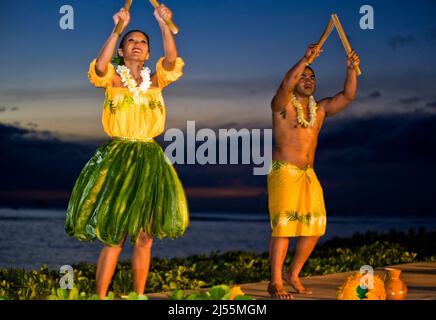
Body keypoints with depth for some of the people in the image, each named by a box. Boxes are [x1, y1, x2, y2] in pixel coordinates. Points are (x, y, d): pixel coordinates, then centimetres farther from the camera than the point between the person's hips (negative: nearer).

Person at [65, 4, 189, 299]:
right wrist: (118, 28, -20)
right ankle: (100, 298, 2)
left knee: (144, 238, 5)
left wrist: (163, 23, -17)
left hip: (150, 160, 3)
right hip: (117, 158, -3)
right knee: (114, 238, -5)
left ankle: (139, 297, 15)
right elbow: (100, 66, -20)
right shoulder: (113, 79, 3)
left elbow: (172, 60, -9)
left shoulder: (156, 80, 11)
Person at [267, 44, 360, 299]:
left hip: (308, 173, 7)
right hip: (284, 171, -7)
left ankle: (293, 275, 20)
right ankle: (276, 283, -10)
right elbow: (286, 84, -24)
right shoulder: (283, 104, -3)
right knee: (284, 225, -13)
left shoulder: (320, 108, 14)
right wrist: (305, 59, -34)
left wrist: (351, 69, -9)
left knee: (314, 226, 5)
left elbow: (348, 95, 6)